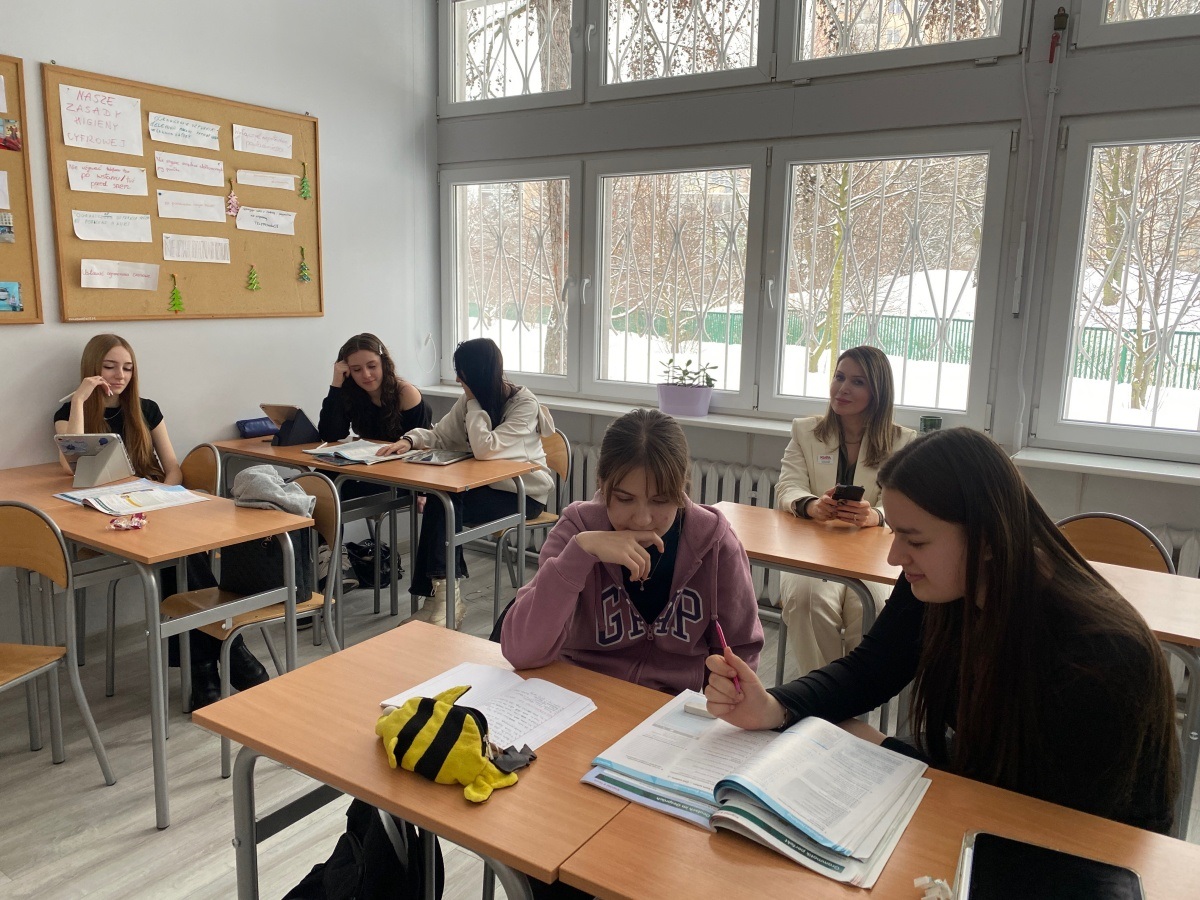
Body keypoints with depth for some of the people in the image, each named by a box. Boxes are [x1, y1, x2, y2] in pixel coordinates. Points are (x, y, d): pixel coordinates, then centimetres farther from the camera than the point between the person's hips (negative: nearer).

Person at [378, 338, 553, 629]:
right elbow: (439, 434, 5)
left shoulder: (525, 403, -18)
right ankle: (443, 596, -18)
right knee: (438, 500, -24)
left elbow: (485, 448, -29)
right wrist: (410, 440, -14)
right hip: (488, 484, 6)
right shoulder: (470, 400, 4)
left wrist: (474, 404, -20)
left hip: (524, 493, -6)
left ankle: (444, 596, -18)